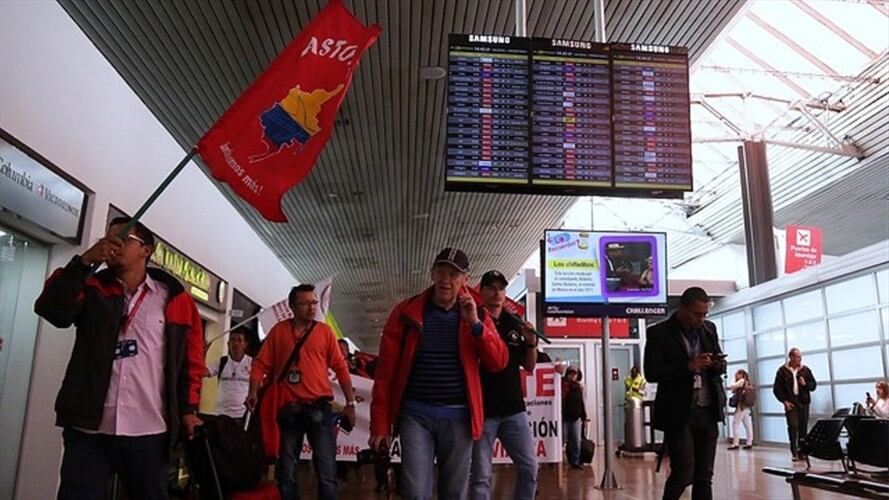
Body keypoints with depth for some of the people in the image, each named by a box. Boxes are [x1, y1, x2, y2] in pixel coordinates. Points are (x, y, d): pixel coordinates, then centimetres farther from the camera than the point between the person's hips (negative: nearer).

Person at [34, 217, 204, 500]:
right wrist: (84, 262, -12)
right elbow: (52, 310, -7)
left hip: (148, 433, -1)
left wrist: (187, 408, -3)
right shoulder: (93, 290, 12)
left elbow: (192, 359, 5)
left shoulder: (175, 299, 6)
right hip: (88, 429, 1)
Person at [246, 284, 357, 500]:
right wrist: (253, 391, -13)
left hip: (319, 408, -1)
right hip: (287, 409, 1)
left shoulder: (325, 331, 5)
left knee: (327, 474, -4)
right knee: (286, 474, 11)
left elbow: (340, 368, 6)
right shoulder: (279, 330, 7)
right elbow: (261, 363, 3)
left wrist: (350, 403, 3)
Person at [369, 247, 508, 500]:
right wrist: (380, 424, -3)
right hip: (416, 414, -2)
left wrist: (475, 323, -14)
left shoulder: (477, 315, 5)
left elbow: (499, 362, -2)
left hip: (458, 416, 2)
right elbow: (386, 372, -1)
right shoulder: (406, 312, -1)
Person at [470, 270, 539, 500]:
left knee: (529, 468, 9)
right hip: (482, 411, -5)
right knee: (481, 475, 1)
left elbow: (529, 366, 14)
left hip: (514, 409, 5)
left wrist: (532, 342, -5)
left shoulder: (516, 324, 9)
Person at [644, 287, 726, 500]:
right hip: (678, 414, -5)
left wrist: (719, 365, -6)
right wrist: (688, 366, -22)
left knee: (704, 475, 8)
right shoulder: (659, 333, -7)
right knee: (683, 473, -6)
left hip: (708, 411, 5)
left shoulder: (710, 329, 10)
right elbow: (651, 373, -12)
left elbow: (719, 365, 18)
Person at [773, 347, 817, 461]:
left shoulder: (805, 370, 7)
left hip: (803, 402, 3)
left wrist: (805, 384, -10)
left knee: (803, 428, 5)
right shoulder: (782, 370, 0)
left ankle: (802, 451, 14)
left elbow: (813, 385, 11)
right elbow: (777, 388, 0)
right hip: (790, 403, -3)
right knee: (793, 426, -11)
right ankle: (794, 452, -7)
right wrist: (784, 401, -8)